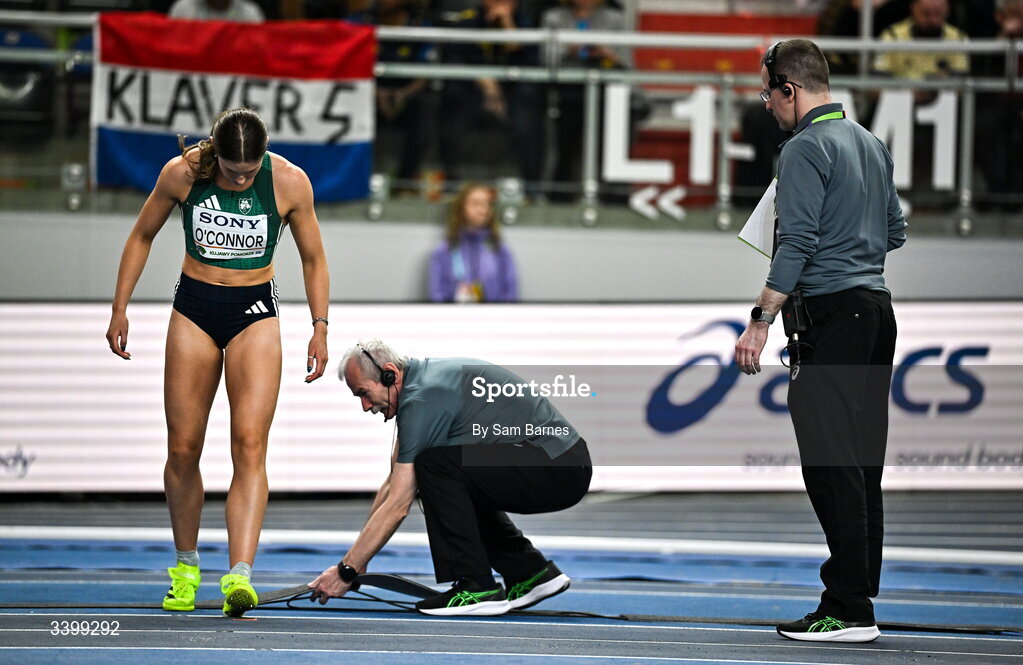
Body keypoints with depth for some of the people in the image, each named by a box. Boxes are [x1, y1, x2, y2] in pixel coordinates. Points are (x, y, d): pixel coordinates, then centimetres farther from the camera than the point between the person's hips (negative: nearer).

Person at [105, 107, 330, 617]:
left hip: (255, 312, -1)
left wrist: (320, 327, -2)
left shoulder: (290, 182, -12)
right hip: (194, 310, 1)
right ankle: (186, 567, 21)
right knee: (182, 449, 1)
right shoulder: (182, 173, -10)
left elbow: (313, 258, 3)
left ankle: (240, 576, -27)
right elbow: (142, 237, 6)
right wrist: (120, 309, 5)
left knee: (250, 444, -16)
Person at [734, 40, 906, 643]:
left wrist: (761, 321, -18)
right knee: (862, 466, 10)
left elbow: (797, 243, -18)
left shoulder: (807, 148, -10)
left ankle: (848, 610, -12)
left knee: (832, 464, -9)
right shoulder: (873, 145, 16)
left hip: (832, 314, -9)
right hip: (877, 305, 9)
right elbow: (896, 232, 22)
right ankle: (860, 594, 12)